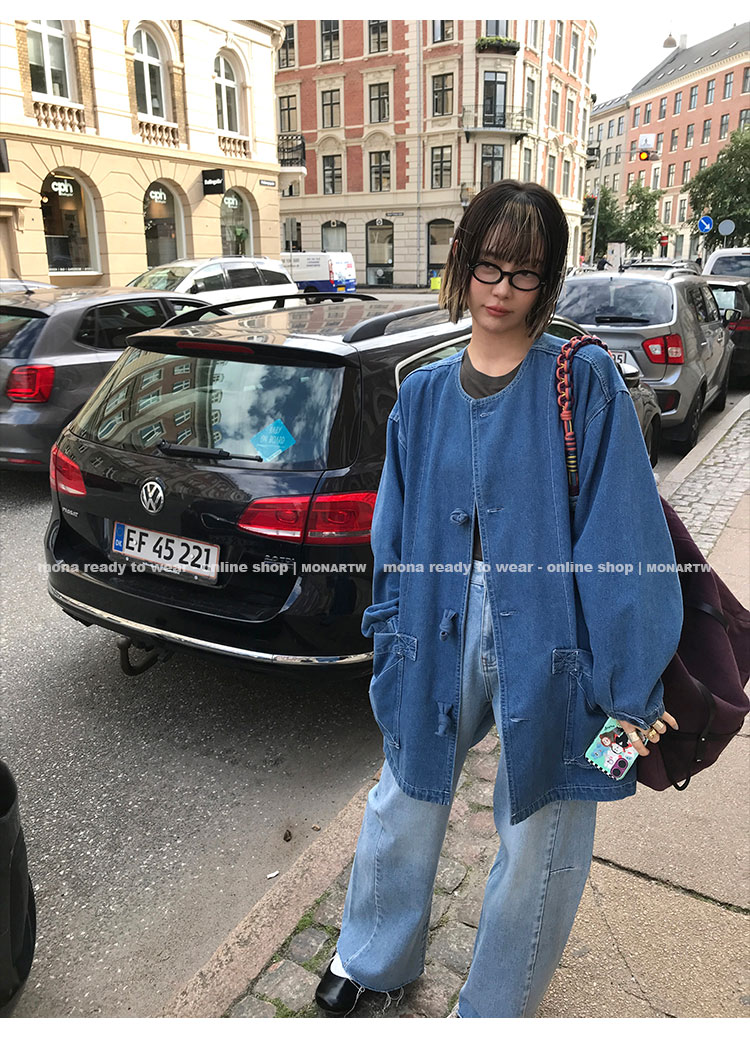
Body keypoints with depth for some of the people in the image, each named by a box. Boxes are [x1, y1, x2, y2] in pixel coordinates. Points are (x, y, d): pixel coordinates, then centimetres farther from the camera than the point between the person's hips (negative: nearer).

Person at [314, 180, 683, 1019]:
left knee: (540, 836, 13)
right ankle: (371, 957, 49)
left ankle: (494, 1010, 41)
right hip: (441, 628, 4)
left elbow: (622, 536, -12)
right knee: (406, 800, 20)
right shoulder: (424, 395, 5)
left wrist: (629, 685, -14)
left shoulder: (586, 384, -7)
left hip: (547, 641, -3)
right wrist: (392, 636, 6)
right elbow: (397, 532, 8)